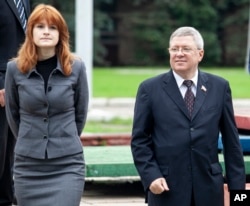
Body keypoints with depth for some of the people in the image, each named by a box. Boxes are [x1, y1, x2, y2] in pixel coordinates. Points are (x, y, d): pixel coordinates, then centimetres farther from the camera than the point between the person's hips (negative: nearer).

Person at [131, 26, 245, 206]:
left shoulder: (219, 87, 7)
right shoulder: (150, 89, 2)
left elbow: (231, 140, 8)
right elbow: (140, 140, 3)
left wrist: (237, 185, 5)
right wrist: (151, 176, -10)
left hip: (208, 188, 2)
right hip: (167, 188, -2)